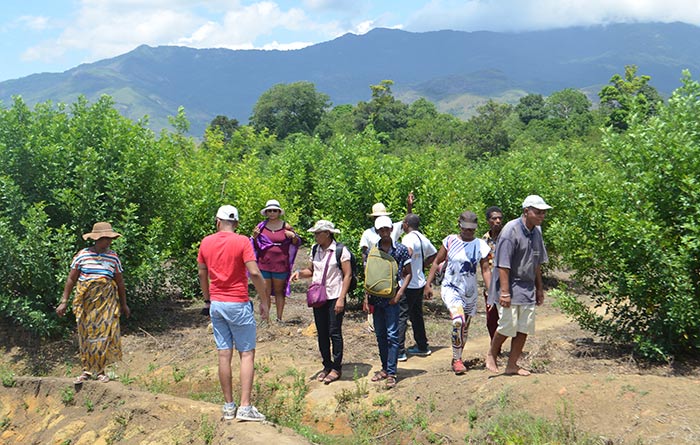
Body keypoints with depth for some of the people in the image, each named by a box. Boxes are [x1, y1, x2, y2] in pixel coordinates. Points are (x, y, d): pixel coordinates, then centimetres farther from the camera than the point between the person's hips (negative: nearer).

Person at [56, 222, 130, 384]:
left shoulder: (113, 257, 4)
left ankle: (100, 370, 9)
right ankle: (87, 370, 15)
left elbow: (120, 282, 10)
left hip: (106, 301, 1)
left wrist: (124, 305, 13)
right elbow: (71, 279, 2)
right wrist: (64, 302, -2)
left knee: (104, 334, -2)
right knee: (86, 334, 5)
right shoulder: (82, 255, -1)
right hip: (86, 301, -1)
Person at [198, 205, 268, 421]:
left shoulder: (206, 242, 5)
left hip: (216, 304, 5)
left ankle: (229, 406, 14)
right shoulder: (242, 241, -10)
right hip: (238, 305, -5)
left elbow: (202, 274, 12)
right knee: (247, 354, 2)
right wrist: (264, 301, -8)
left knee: (224, 355, 8)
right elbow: (254, 273, -17)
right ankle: (245, 407, -4)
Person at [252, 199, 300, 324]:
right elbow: (255, 246, 11)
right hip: (264, 265, 1)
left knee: (279, 292, 9)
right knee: (265, 293, 3)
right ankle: (265, 319, 8)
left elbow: (297, 243, 9)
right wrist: (255, 237, -8)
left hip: (281, 265, 0)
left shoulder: (286, 227, 1)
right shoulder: (261, 226, 4)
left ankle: (279, 318, 17)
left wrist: (293, 237, -11)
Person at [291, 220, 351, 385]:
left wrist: (341, 298, -15)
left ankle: (336, 368, 10)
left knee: (334, 332, -1)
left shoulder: (340, 251, -9)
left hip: (335, 298, -6)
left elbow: (348, 275, -10)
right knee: (322, 333, 10)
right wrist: (300, 273, -4)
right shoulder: (315, 250, 9)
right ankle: (327, 366, 22)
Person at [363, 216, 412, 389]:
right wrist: (366, 297, 5)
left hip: (392, 298, -4)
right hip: (376, 298, 4)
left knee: (392, 336, -4)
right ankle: (385, 368, 23)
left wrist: (400, 293, -9)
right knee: (380, 335, 11)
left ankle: (391, 373, 0)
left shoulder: (401, 249, -2)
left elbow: (408, 273, 3)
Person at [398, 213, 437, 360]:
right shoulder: (423, 238, 10)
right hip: (420, 283, 9)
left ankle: (399, 352, -5)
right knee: (417, 315, 19)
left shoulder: (408, 238, -16)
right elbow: (434, 255, 22)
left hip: (408, 284, -9)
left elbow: (408, 253, -36)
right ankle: (422, 346, 28)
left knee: (401, 316, -5)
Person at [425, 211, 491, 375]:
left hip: (470, 292, 3)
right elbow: (437, 262, 4)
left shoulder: (481, 245, -1)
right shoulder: (450, 241, -4)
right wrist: (428, 285, 0)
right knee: (458, 321, -26)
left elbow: (485, 270, 1)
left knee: (465, 327, 13)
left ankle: (457, 358, 33)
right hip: (450, 288, -3)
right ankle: (457, 359, -12)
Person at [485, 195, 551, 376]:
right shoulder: (511, 230, -16)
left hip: (528, 289, 7)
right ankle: (491, 355, 20)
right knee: (508, 326, -5)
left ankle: (512, 365, 18)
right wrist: (504, 292, -21)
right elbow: (503, 265, -19)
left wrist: (539, 289, 18)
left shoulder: (537, 231, 8)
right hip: (510, 288, -7)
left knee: (524, 329, 6)